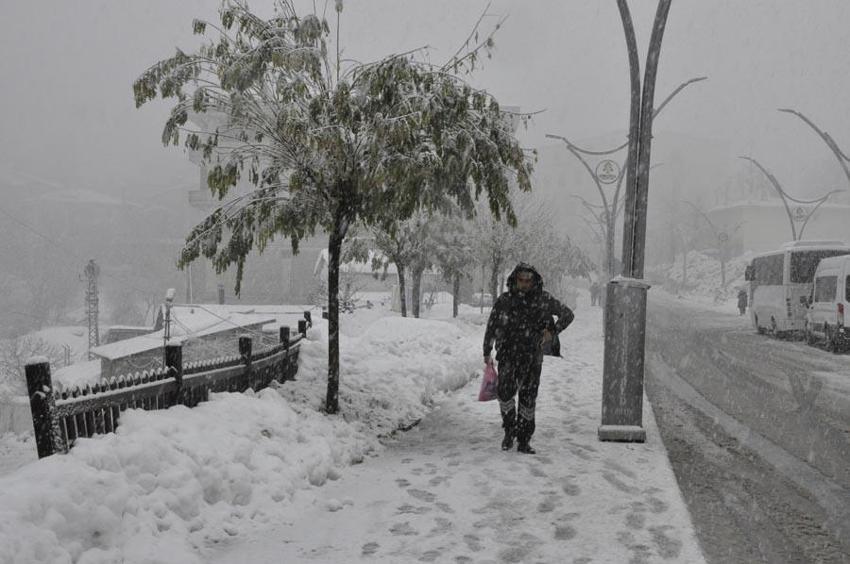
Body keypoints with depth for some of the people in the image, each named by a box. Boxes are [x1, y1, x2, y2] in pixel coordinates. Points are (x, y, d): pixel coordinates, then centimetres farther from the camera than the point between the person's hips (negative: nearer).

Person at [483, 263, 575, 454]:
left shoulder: (544, 300, 2)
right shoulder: (504, 300, 1)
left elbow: (568, 314, 12)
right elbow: (491, 326, 11)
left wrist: (553, 330, -1)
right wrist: (487, 352, 15)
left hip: (532, 358, 1)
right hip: (508, 354, -1)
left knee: (528, 398, 4)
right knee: (505, 390, -18)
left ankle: (524, 440, 15)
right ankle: (509, 430, 2)